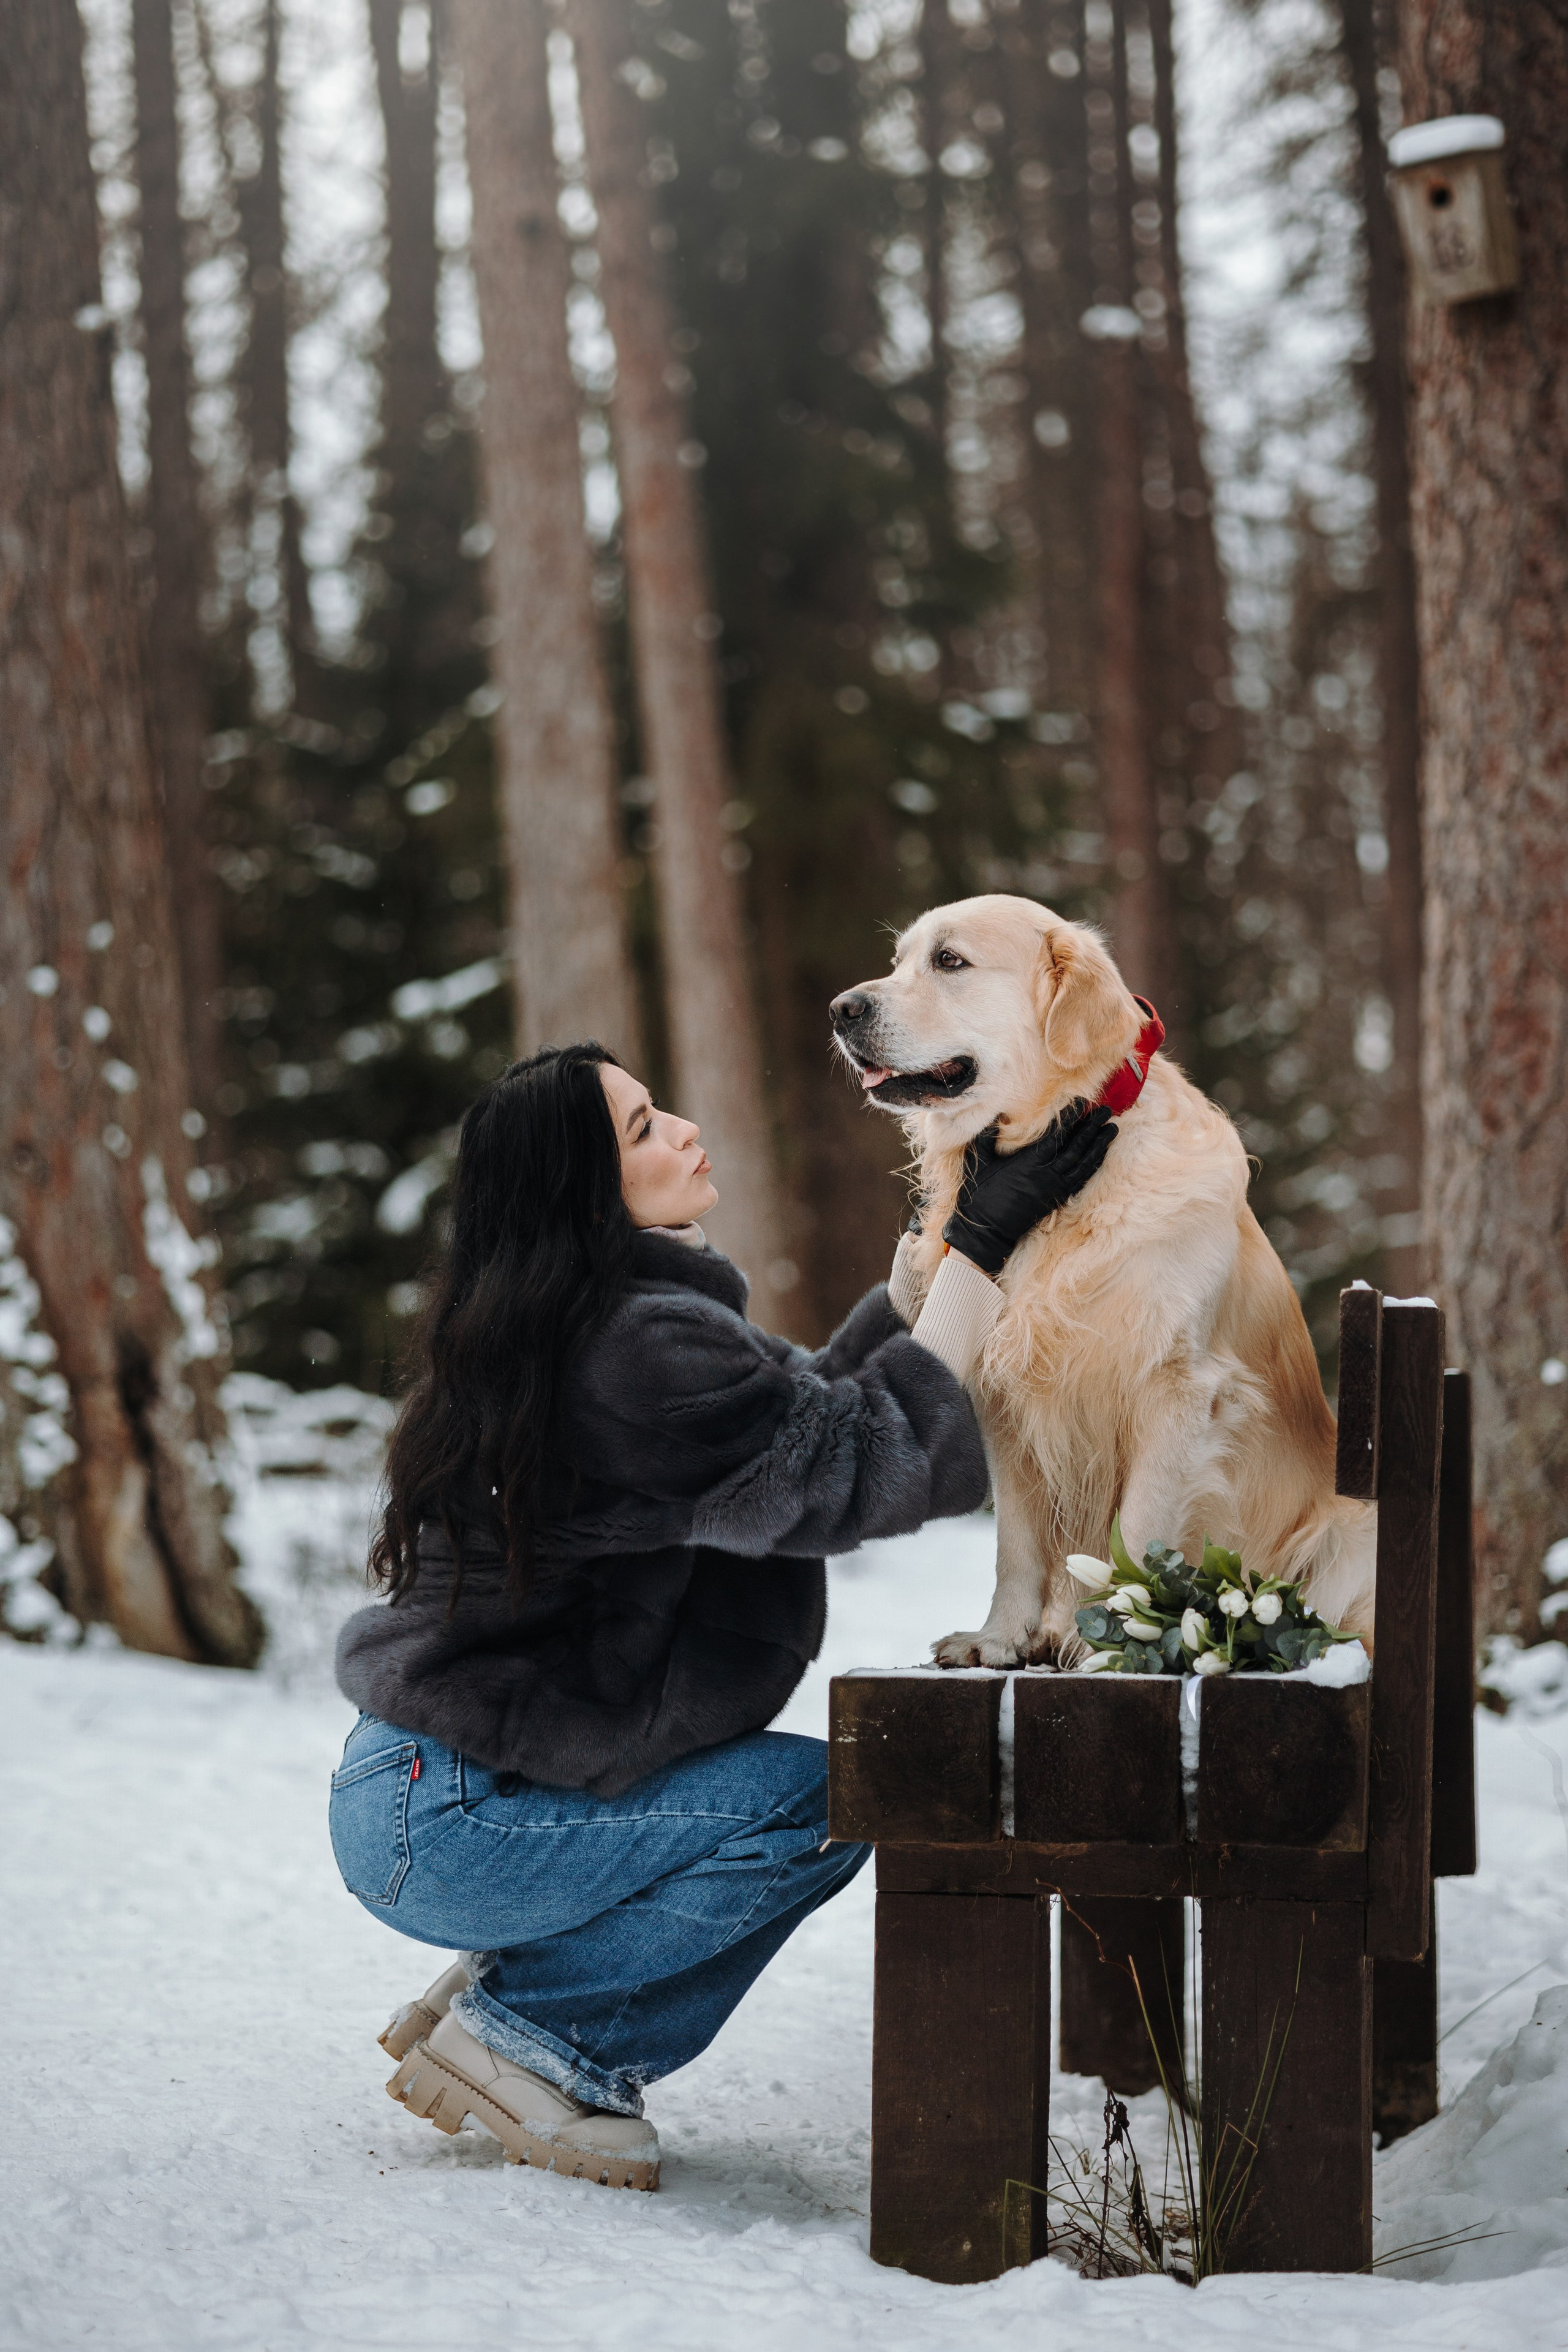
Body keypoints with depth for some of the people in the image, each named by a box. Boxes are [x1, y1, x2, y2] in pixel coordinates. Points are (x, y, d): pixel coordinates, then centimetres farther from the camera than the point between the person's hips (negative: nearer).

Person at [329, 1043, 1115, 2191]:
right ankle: (524, 2032, -2)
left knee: (812, 1784, 11)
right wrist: (979, 1249, -15)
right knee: (826, 1799, -10)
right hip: (443, 1827, -10)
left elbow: (802, 1403, 15)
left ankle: (506, 1999, 11)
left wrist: (944, 1234, 11)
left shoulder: (557, 1327, 10)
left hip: (423, 1792, 10)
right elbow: (864, 1469, -19)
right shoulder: (642, 1344, -22)